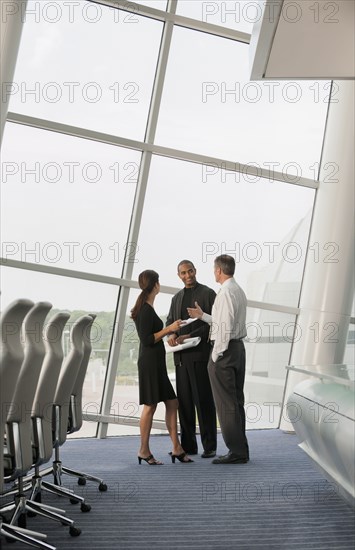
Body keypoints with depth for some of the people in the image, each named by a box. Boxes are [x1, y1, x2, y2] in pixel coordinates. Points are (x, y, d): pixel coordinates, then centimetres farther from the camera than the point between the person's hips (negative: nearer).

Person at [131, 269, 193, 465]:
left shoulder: (146, 308, 15)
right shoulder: (146, 310, -15)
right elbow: (147, 340, -19)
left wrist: (169, 332, 23)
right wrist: (169, 328, -14)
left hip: (156, 362, 10)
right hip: (150, 362, -10)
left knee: (171, 402, 8)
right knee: (150, 405, -3)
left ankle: (176, 448, 11)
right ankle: (144, 451, 5)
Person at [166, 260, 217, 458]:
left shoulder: (208, 293, 0)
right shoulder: (177, 298, 19)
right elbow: (170, 321, 18)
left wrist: (189, 336, -16)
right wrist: (172, 335, -5)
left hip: (201, 354, -6)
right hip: (182, 355, 6)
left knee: (204, 399, -5)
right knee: (184, 401, 5)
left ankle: (210, 446, 1)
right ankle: (188, 445, 12)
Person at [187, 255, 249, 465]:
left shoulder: (226, 292, -16)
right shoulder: (239, 290, 16)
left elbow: (225, 327, -21)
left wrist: (216, 355, -17)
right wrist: (203, 315, 25)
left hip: (225, 349, -10)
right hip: (239, 347, 10)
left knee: (226, 403, -5)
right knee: (237, 400, 14)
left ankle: (236, 452, -2)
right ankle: (241, 449, 19)